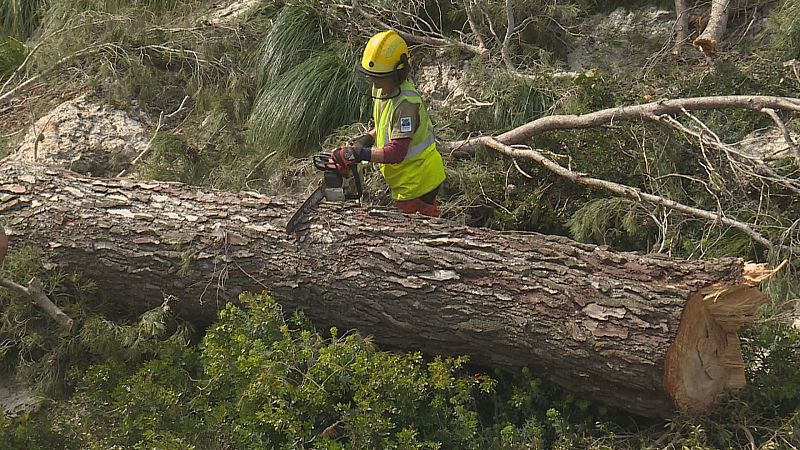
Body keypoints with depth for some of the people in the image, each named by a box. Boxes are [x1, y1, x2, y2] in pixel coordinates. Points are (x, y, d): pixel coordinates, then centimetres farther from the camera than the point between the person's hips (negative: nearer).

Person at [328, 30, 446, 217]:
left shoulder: (406, 102, -28)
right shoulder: (381, 89, 1)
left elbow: (397, 152, -32)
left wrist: (358, 153, -31)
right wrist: (366, 139, 1)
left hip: (417, 182, -10)